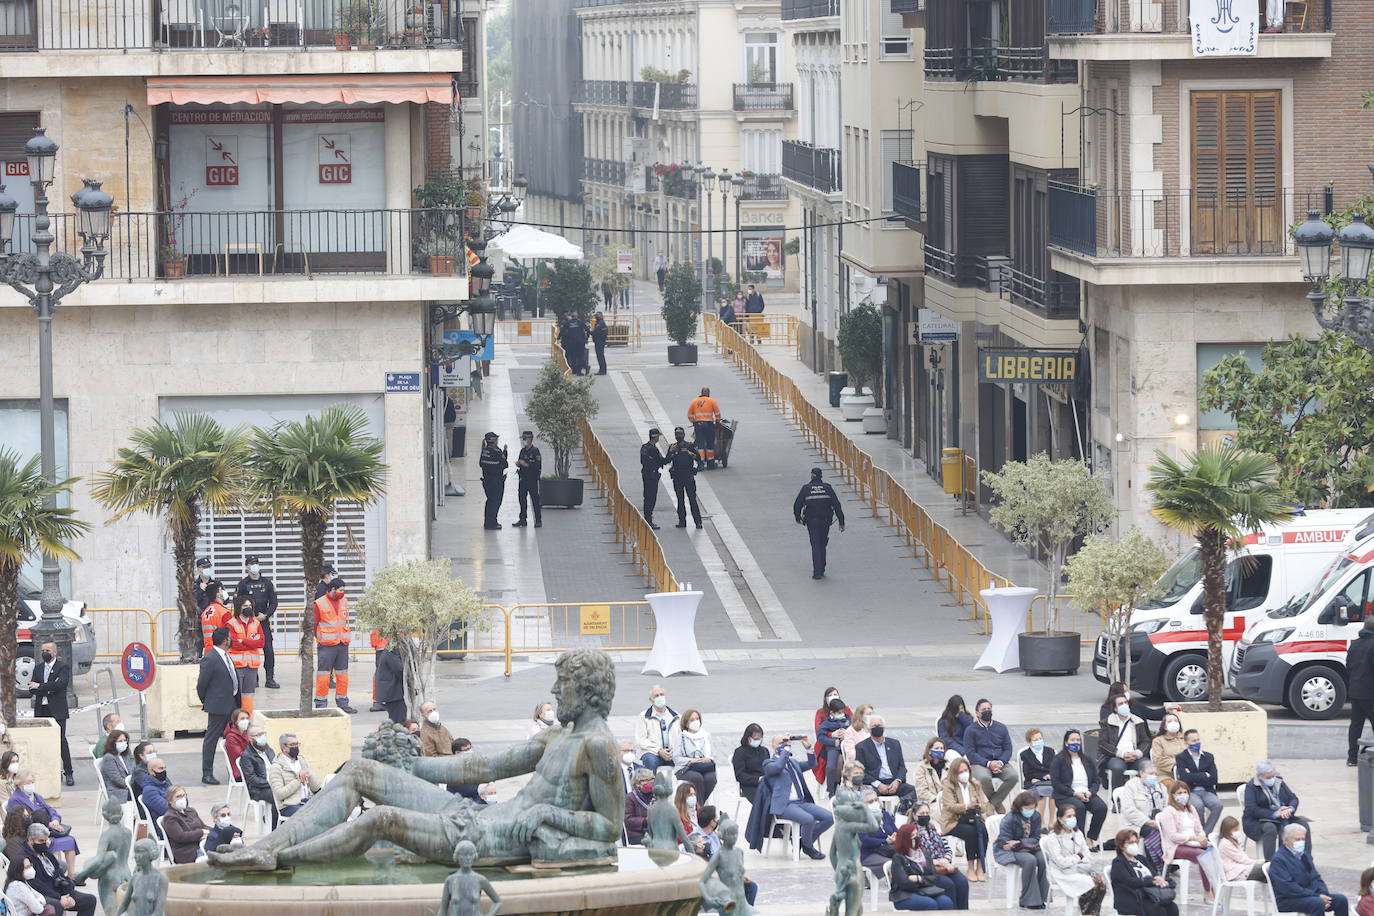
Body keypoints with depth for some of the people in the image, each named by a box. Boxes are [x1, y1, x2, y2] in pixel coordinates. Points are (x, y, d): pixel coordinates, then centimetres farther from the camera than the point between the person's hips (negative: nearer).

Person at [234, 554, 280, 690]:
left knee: (269, 650, -6)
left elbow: (273, 602, 10)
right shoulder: (243, 583, 2)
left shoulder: (267, 583, 8)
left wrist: (265, 615, -5)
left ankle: (270, 679, -3)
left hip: (264, 621, 1)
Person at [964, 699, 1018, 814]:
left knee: (1013, 776, -27)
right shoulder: (971, 730, 4)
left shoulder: (1001, 728, 14)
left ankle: (993, 802, -12)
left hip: (1000, 762, 3)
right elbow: (970, 752, -4)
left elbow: (1008, 749, 11)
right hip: (980, 764, -3)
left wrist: (1001, 762, -11)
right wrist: (988, 764, -16)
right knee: (984, 778, -37)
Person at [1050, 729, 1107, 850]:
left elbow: (1097, 781, 15)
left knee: (1101, 807, -25)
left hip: (1087, 794, 4)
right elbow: (1055, 783, -7)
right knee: (1079, 807, -37)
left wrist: (1090, 792, -8)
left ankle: (1092, 838, -12)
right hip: (1065, 796, -4)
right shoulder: (1059, 760, 2)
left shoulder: (1087, 759, 17)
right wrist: (1074, 793, -15)